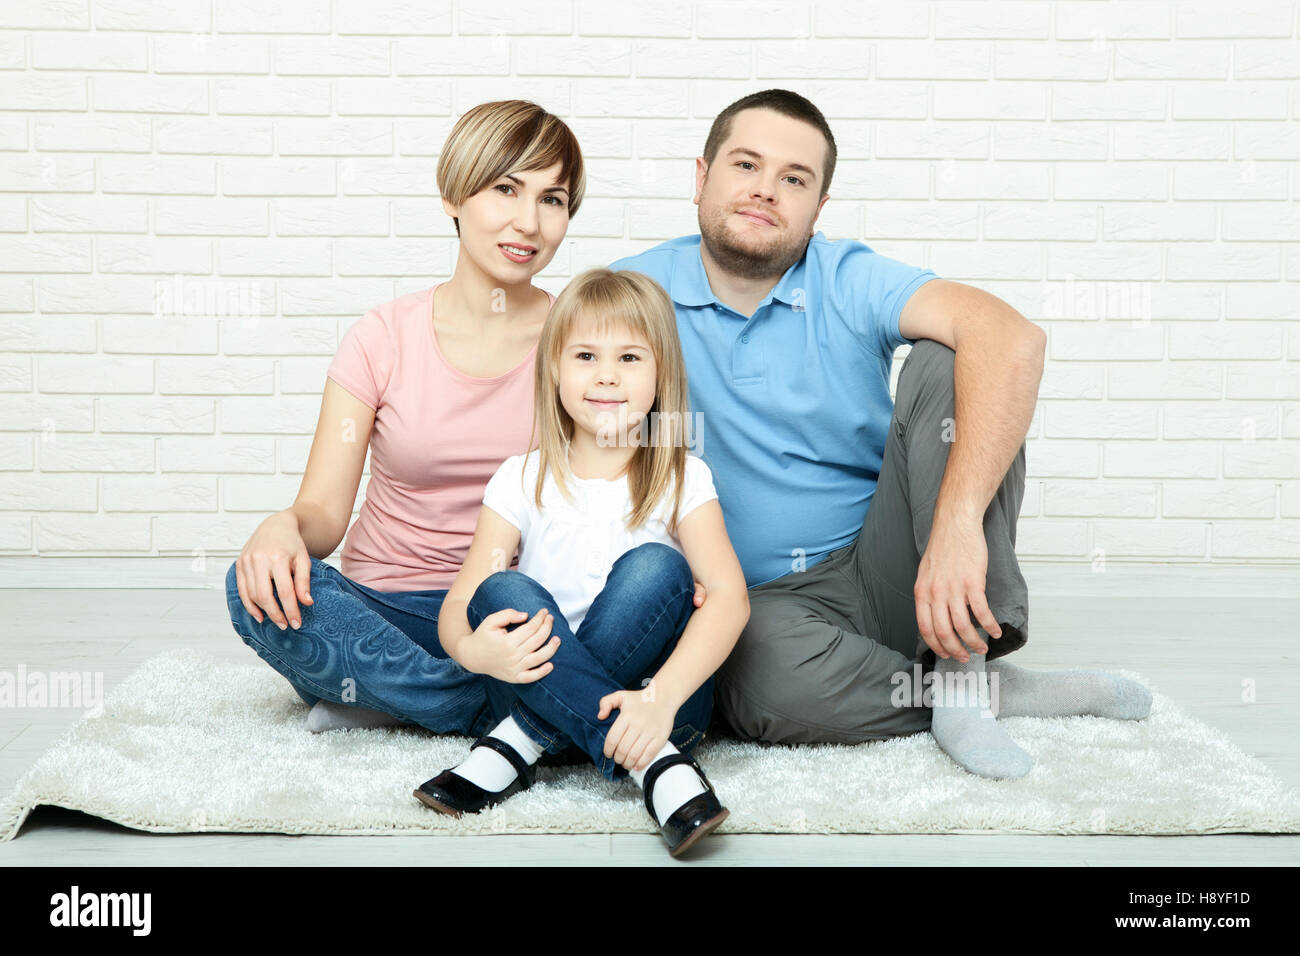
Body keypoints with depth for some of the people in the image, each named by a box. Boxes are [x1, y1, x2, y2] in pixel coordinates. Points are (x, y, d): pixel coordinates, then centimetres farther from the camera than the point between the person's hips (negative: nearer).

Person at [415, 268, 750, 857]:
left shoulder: (682, 480, -2)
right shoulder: (523, 481, 2)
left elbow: (729, 595, -16)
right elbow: (459, 604, -3)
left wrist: (662, 697, -34)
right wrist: (472, 648, -30)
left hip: (655, 696, -1)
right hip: (542, 686, 1)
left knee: (655, 567, -26)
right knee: (503, 593, -26)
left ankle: (522, 743, -22)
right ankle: (655, 764, -34)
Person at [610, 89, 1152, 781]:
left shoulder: (851, 282, -2)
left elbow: (1014, 338, -21)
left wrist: (957, 522, -37)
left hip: (886, 573, 1)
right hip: (760, 601, -1)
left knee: (945, 360, -21)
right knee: (773, 680, -39)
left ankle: (962, 672, -23)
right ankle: (992, 691, -11)